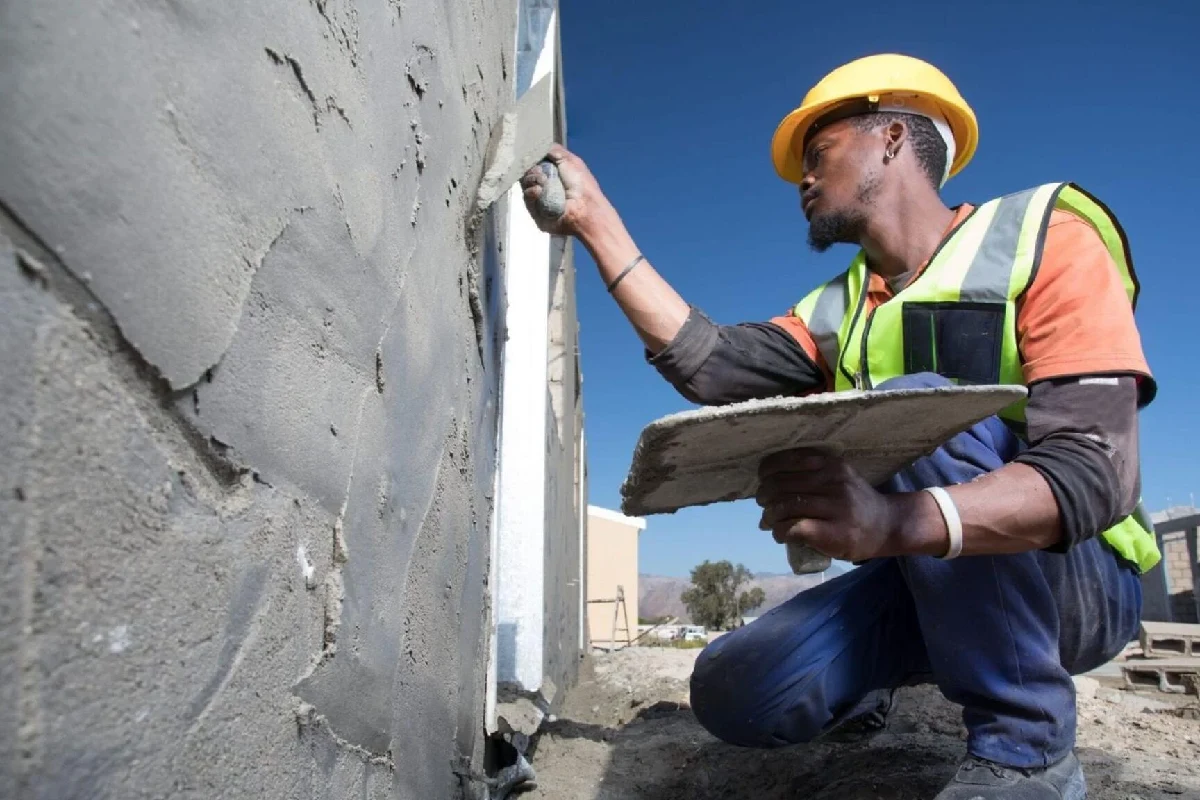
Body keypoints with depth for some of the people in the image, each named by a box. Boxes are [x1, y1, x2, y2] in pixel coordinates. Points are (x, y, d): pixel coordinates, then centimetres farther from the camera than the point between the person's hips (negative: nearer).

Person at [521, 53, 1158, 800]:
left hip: (1079, 578, -4)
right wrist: (597, 222, -3)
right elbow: (708, 363, -8)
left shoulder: (1042, 236, -11)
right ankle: (869, 685, 15)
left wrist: (894, 521, -44)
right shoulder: (837, 311, 9)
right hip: (925, 581, 5)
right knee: (735, 692, -18)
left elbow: (1096, 472, -24)